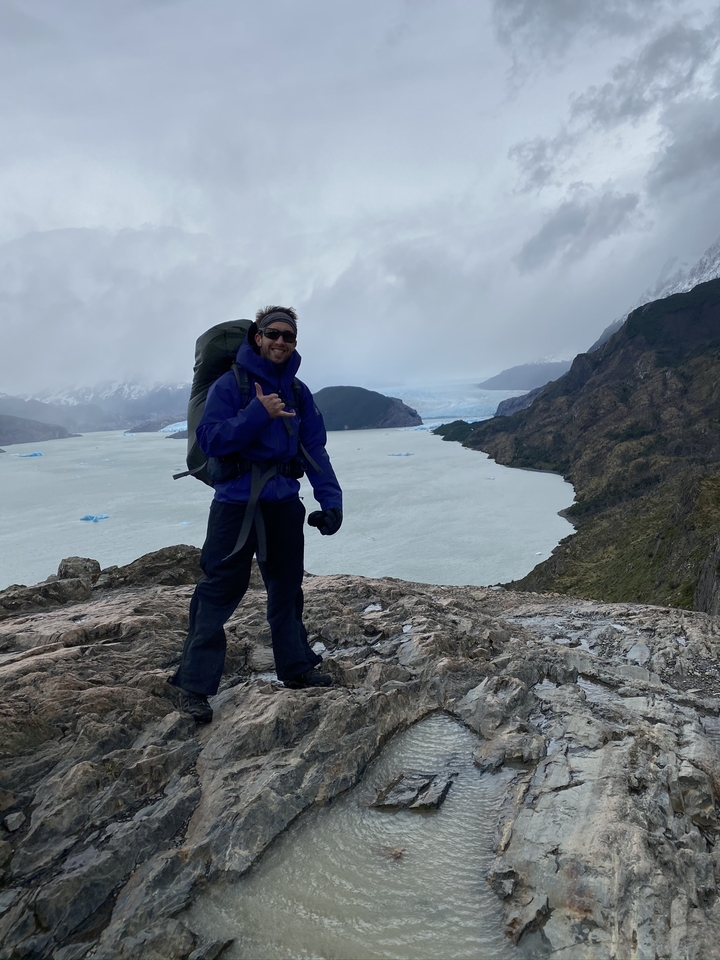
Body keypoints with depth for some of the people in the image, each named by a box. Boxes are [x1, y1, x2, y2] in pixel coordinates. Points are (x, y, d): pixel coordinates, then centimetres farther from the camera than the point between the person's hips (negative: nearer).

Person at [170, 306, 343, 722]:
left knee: (287, 586, 16)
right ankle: (195, 684, 8)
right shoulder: (230, 384, -5)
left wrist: (331, 500, -4)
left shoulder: (298, 392, 8)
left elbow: (315, 450, 6)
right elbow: (211, 439, -14)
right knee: (221, 590, -3)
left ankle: (296, 666, 32)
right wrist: (259, 413, -22)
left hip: (285, 503, 5)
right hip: (237, 502, -5)